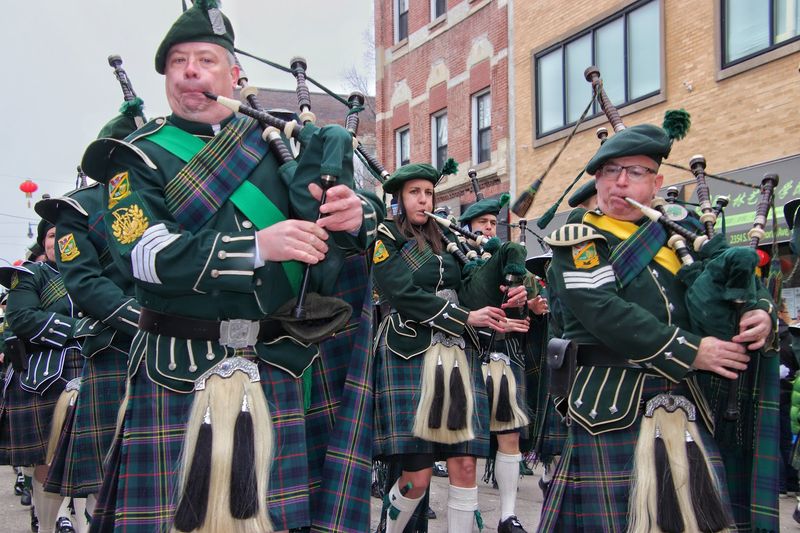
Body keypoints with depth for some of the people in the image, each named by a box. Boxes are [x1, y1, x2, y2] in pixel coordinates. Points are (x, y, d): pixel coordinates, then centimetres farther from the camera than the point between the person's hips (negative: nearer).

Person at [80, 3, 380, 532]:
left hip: (277, 368, 2)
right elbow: (143, 251, -13)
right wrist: (257, 246, -24)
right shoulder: (140, 155, 3)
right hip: (179, 371, -2)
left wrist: (356, 216, -18)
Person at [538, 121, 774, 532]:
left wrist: (758, 311, -4)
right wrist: (690, 351, -16)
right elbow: (603, 313, -15)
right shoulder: (579, 237, -1)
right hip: (611, 405, -5)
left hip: (685, 403, 5)